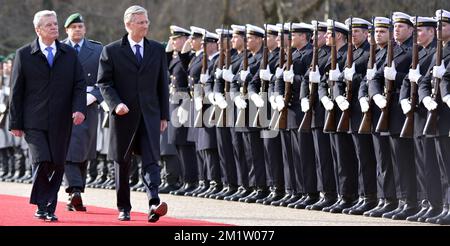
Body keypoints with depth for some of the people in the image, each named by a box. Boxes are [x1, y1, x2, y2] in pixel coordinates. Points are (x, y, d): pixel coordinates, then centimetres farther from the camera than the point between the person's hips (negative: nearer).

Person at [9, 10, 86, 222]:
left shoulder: (70, 54, 10)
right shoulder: (24, 55, 3)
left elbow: (79, 84, 7)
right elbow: (16, 91, 4)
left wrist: (79, 108, -12)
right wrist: (15, 123, 0)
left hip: (61, 122, 3)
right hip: (34, 122, -3)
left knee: (57, 166, 3)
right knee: (42, 162, -15)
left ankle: (49, 209, 14)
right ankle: (41, 206, 0)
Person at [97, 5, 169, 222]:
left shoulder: (157, 50, 9)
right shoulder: (111, 51, 1)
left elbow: (162, 84, 11)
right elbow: (104, 83, -1)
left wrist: (164, 115, 8)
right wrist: (116, 104, -17)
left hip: (150, 115, 1)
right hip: (123, 115, -1)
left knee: (151, 160, -14)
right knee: (122, 163, 9)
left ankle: (154, 204, -28)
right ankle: (123, 208, 20)